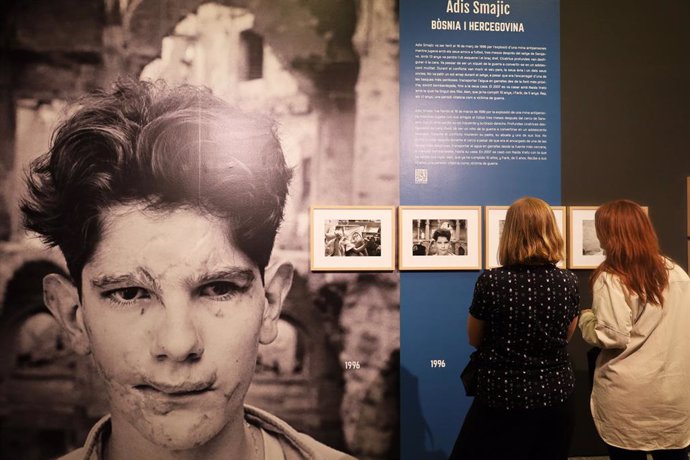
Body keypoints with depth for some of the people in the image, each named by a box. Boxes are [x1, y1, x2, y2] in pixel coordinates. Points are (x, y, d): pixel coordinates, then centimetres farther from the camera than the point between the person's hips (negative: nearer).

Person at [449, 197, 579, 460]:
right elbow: (565, 336, 9)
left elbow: (474, 339, -4)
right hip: (556, 398, 4)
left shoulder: (491, 281, -18)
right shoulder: (568, 282, -7)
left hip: (502, 398, -4)